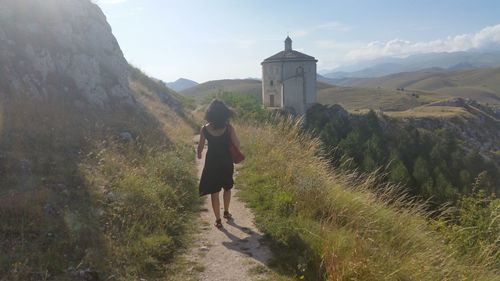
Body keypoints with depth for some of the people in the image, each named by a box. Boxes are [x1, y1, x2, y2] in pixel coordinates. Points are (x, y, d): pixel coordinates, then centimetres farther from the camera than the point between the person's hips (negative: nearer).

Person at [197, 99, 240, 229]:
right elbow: (237, 145, -10)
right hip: (226, 162, 1)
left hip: (212, 162, -1)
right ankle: (226, 212, 38)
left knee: (214, 192, 9)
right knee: (227, 188, 23)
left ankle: (218, 220, 15)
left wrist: (199, 155, 21)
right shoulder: (228, 128, -13)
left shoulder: (205, 129, -11)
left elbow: (200, 146, 0)